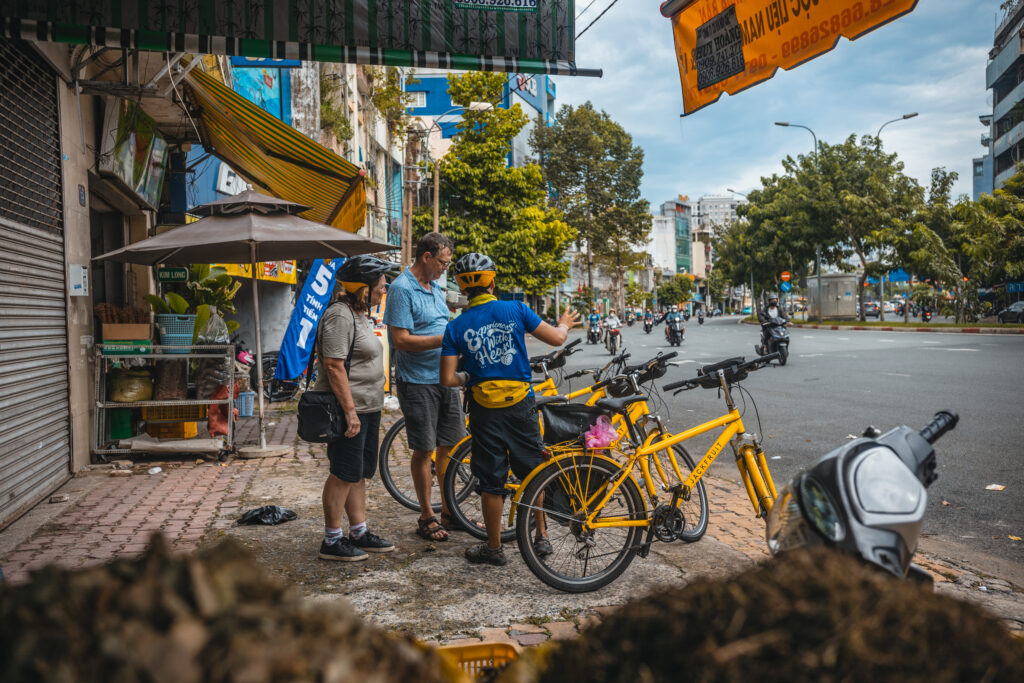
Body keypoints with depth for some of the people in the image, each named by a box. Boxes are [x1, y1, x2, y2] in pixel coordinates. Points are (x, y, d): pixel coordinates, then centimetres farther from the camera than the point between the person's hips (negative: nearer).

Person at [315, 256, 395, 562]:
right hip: (348, 410, -10)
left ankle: (359, 533, 24)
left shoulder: (360, 315, 17)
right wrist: (350, 410, -24)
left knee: (361, 473, 15)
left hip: (367, 409, 10)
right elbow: (334, 366, -22)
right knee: (344, 474, -3)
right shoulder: (339, 316, -16)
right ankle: (332, 541, 7)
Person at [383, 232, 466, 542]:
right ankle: (427, 517, 15)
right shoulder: (402, 289, -13)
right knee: (424, 450, 2)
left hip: (444, 379, 8)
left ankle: (448, 511, 26)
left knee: (451, 446, 12)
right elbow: (402, 340, -20)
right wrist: (446, 339, -22)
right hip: (417, 382, -8)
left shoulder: (436, 288, 14)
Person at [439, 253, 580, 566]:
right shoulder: (516, 310, -5)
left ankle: (494, 548, 18)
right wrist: (564, 324, 24)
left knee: (491, 481, 8)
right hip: (521, 404, 1)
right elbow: (556, 339, 2)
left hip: (485, 410, 0)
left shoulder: (456, 327, -4)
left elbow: (448, 378, -9)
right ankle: (541, 537, 26)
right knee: (533, 471, 16)